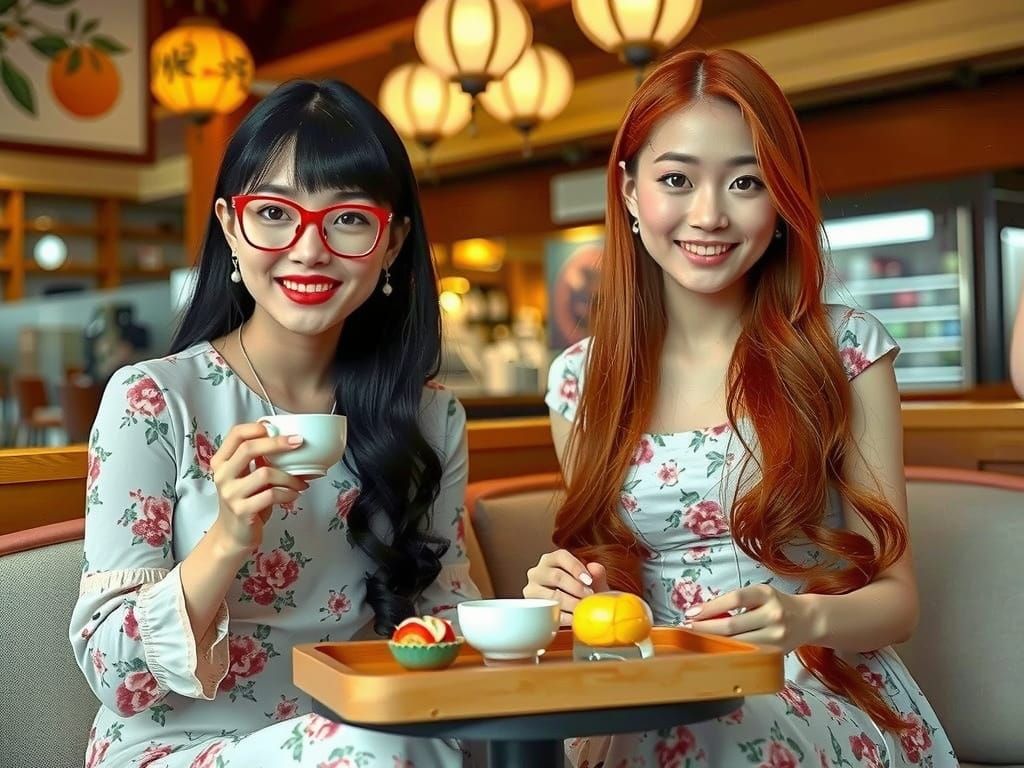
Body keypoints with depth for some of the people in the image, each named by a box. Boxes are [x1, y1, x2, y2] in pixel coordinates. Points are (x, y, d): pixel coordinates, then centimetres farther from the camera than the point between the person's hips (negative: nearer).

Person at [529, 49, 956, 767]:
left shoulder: (848, 350, -3)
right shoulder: (581, 379, 4)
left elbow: (896, 595, -2)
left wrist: (807, 617, -24)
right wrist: (576, 592, -10)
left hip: (821, 700, -1)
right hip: (657, 703, 1)